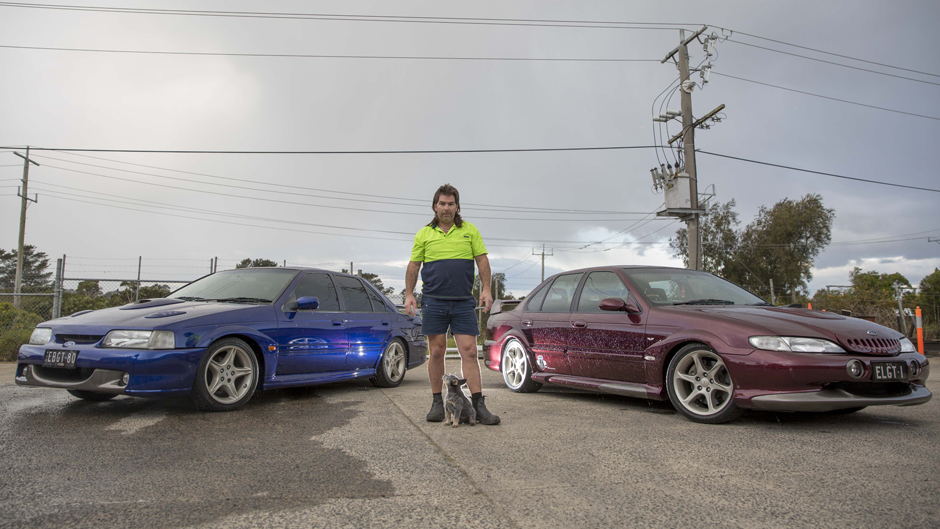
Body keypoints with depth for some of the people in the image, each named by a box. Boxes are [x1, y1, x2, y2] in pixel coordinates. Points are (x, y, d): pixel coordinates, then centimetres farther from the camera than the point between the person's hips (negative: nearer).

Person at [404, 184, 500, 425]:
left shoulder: (470, 230, 9)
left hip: (464, 302, 0)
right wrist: (409, 294, 3)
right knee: (436, 352, 5)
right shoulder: (424, 234, 9)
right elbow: (413, 265, 11)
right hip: (433, 301, 0)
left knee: (469, 352, -4)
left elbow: (482, 260, 7)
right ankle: (437, 403, 15)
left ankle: (479, 405, -2)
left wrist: (486, 289, -4)